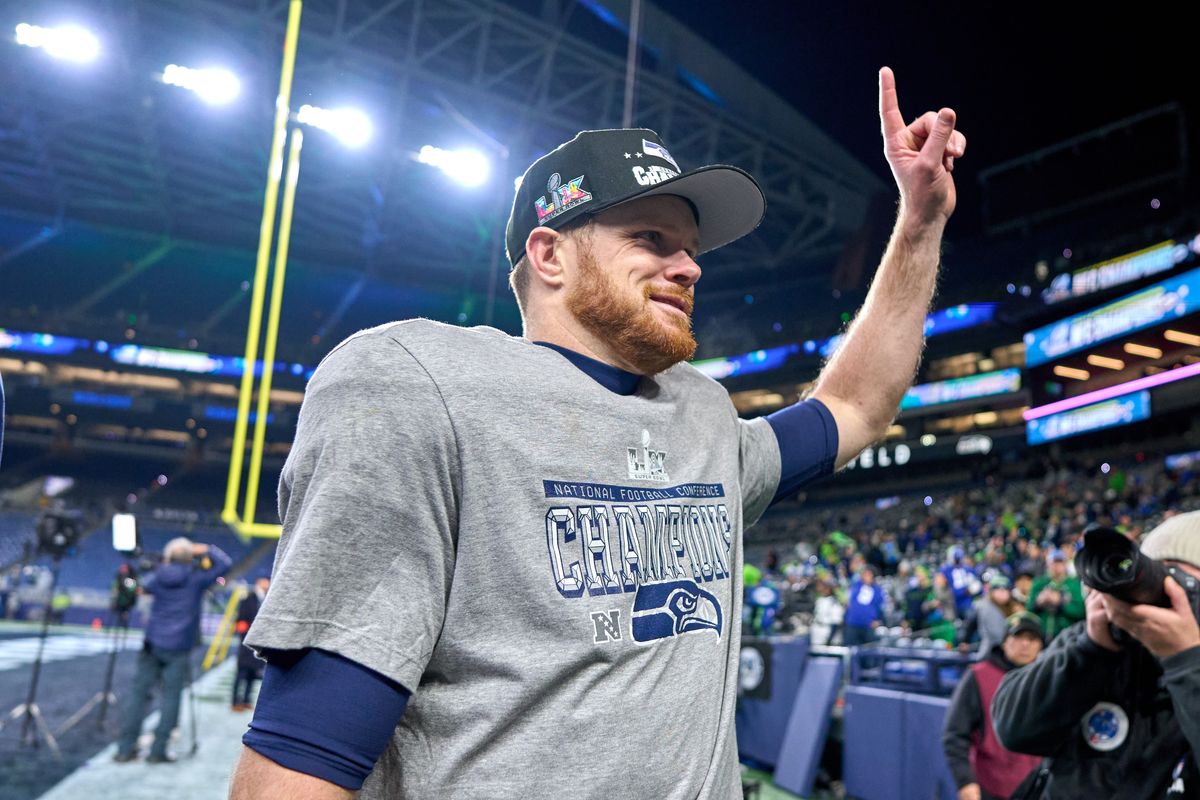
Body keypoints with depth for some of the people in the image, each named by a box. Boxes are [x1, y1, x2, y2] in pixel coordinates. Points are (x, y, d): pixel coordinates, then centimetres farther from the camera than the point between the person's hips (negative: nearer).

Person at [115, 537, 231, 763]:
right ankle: (158, 750, 0)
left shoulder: (158, 576, 2)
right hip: (178, 648, -3)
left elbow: (144, 587, 25)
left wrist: (162, 566, 27)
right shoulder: (196, 578, -6)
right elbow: (224, 562, 0)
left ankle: (125, 748, 8)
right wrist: (203, 549, 5)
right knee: (171, 696, 1)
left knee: (139, 691, 7)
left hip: (153, 642, 3)